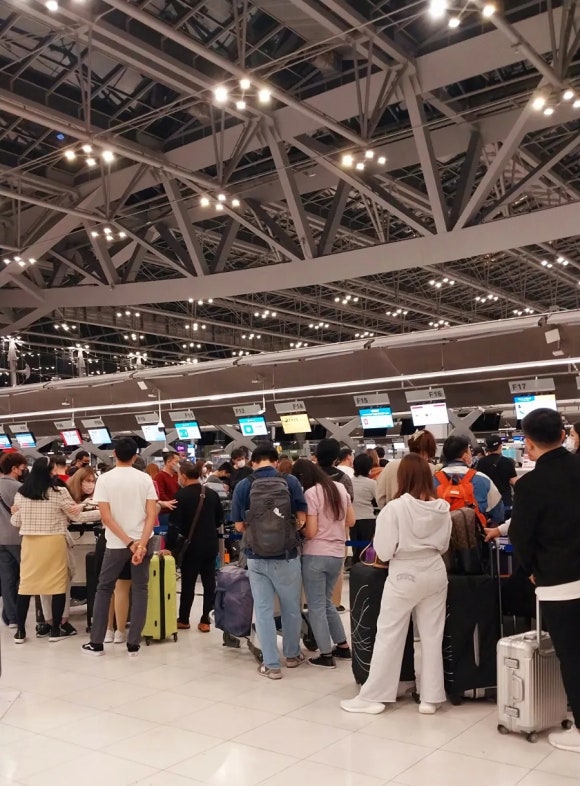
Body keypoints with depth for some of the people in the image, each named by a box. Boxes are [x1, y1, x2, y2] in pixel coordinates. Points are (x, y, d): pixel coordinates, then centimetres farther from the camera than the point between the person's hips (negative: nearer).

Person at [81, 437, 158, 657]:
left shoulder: (104, 479, -6)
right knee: (140, 590, 8)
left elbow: (106, 517, -13)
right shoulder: (145, 479, -2)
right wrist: (141, 544, -15)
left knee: (104, 589, 12)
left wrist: (128, 542, -12)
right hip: (142, 541, 1)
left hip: (116, 544, -1)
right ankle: (133, 644, 6)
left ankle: (96, 643, 13)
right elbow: (152, 515, -10)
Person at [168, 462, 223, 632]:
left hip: (192, 545, -4)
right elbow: (220, 518, 12)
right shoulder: (212, 493, 3)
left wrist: (169, 545, -10)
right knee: (209, 581, 8)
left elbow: (175, 524, -16)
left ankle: (184, 619, 19)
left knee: (188, 582, 7)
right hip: (211, 544, 4)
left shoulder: (182, 495, -14)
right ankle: (205, 620, 10)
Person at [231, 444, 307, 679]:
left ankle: (271, 664, 12)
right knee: (291, 608, 17)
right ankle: (292, 654, 33)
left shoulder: (243, 486, -5)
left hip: (256, 556, 0)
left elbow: (239, 525, -1)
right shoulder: (290, 481, -6)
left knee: (263, 609, 9)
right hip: (286, 554, 0)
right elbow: (301, 518, -2)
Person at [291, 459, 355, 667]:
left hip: (316, 555, -7)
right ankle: (342, 646, 26)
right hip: (337, 554, 7)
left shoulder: (310, 494, -13)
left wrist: (298, 529, 4)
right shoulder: (340, 488, 7)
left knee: (316, 606, 5)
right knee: (326, 602, 22)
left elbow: (311, 532, -15)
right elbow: (350, 521, 14)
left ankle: (326, 655, 8)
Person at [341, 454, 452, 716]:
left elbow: (384, 551, -13)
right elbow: (444, 545, 9)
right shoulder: (442, 508, -4)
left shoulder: (395, 508, -17)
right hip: (435, 573, 4)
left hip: (404, 576, -4)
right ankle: (431, 697, 18)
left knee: (388, 636, 5)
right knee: (432, 637, 12)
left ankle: (373, 696, 12)